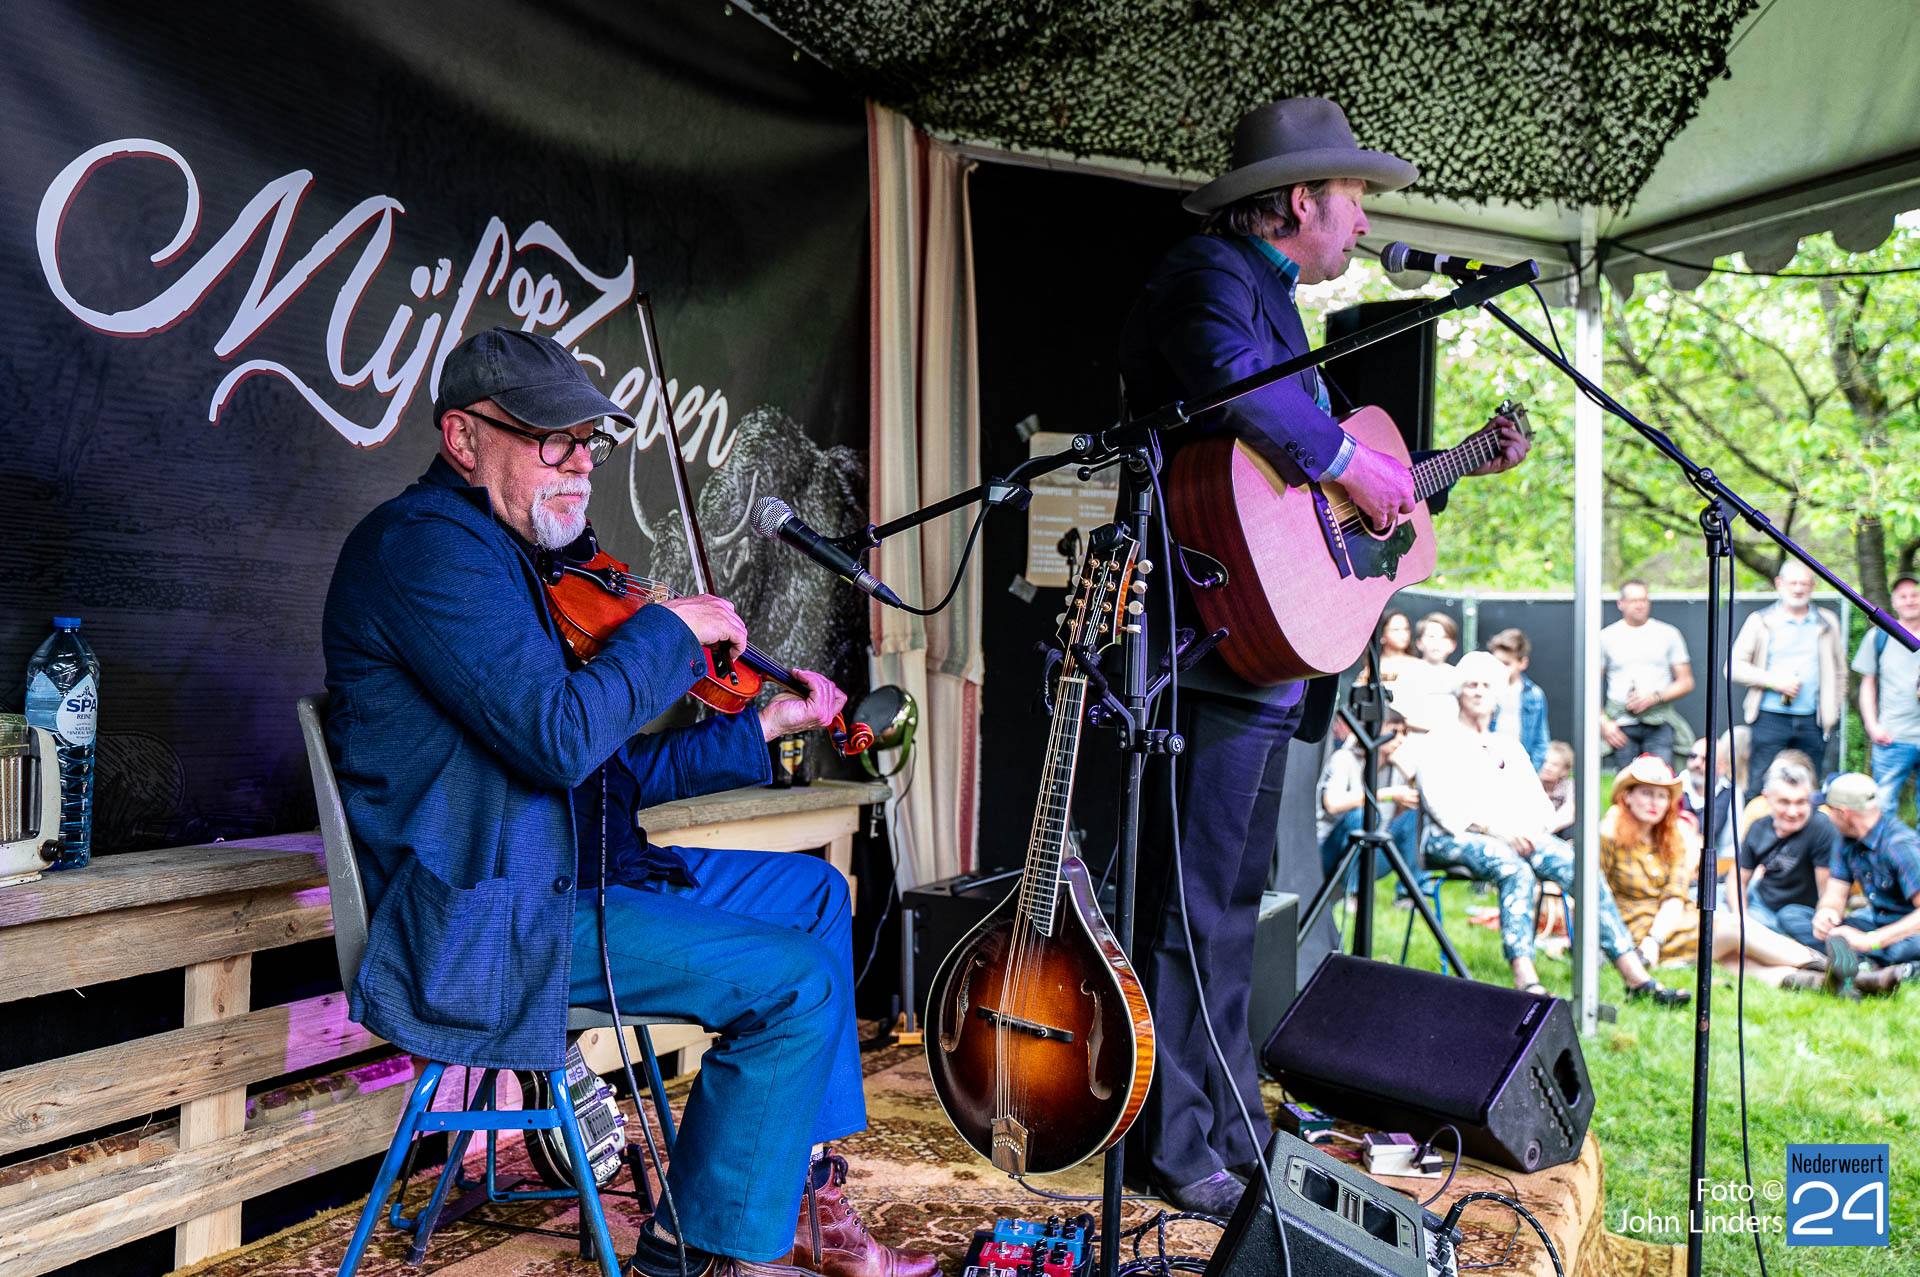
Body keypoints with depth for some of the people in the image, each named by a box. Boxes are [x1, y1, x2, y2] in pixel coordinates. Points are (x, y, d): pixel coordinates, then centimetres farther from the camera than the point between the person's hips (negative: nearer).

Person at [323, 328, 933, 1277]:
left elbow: (606, 773, 16)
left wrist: (766, 724, 13)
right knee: (797, 980, -15)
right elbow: (560, 736, -29)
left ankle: (803, 1195, 19)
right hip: (479, 920, -10)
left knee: (814, 892, 15)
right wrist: (671, 627, -15)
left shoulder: (517, 557, 16)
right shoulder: (426, 543, -15)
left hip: (576, 872, 10)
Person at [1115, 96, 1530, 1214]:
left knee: (1235, 897, 17)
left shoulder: (1274, 297, 25)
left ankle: (1233, 1122, 30)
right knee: (1194, 904, -3)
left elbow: (1304, 465, 27)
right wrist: (1359, 467, -21)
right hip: (1220, 646, -11)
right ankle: (1176, 1147, 9)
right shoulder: (1212, 275, -7)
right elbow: (1234, 377, -32)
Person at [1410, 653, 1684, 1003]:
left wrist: (1527, 830, -5)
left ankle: (1635, 975, -27)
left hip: (1517, 836, 5)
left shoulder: (1509, 746, 27)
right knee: (1516, 871, -37)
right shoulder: (1439, 743, 10)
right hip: (1454, 839, -5)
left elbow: (1538, 803, 19)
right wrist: (1493, 829, -18)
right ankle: (1526, 981, -49)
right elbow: (1445, 806, -5)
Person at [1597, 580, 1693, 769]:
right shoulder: (1606, 637, 7)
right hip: (1621, 723, 0)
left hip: (1659, 723, 0)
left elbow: (1686, 682, 9)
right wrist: (1603, 723, -3)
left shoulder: (1668, 634, 8)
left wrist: (1655, 698, -8)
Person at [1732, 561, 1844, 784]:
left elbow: (1839, 672, 19)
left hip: (1812, 721, 2)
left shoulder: (1828, 623, 13)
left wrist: (1832, 711, 8)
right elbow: (1734, 667, 1)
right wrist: (1773, 681, -11)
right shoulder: (1760, 621, 4)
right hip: (1770, 718, -2)